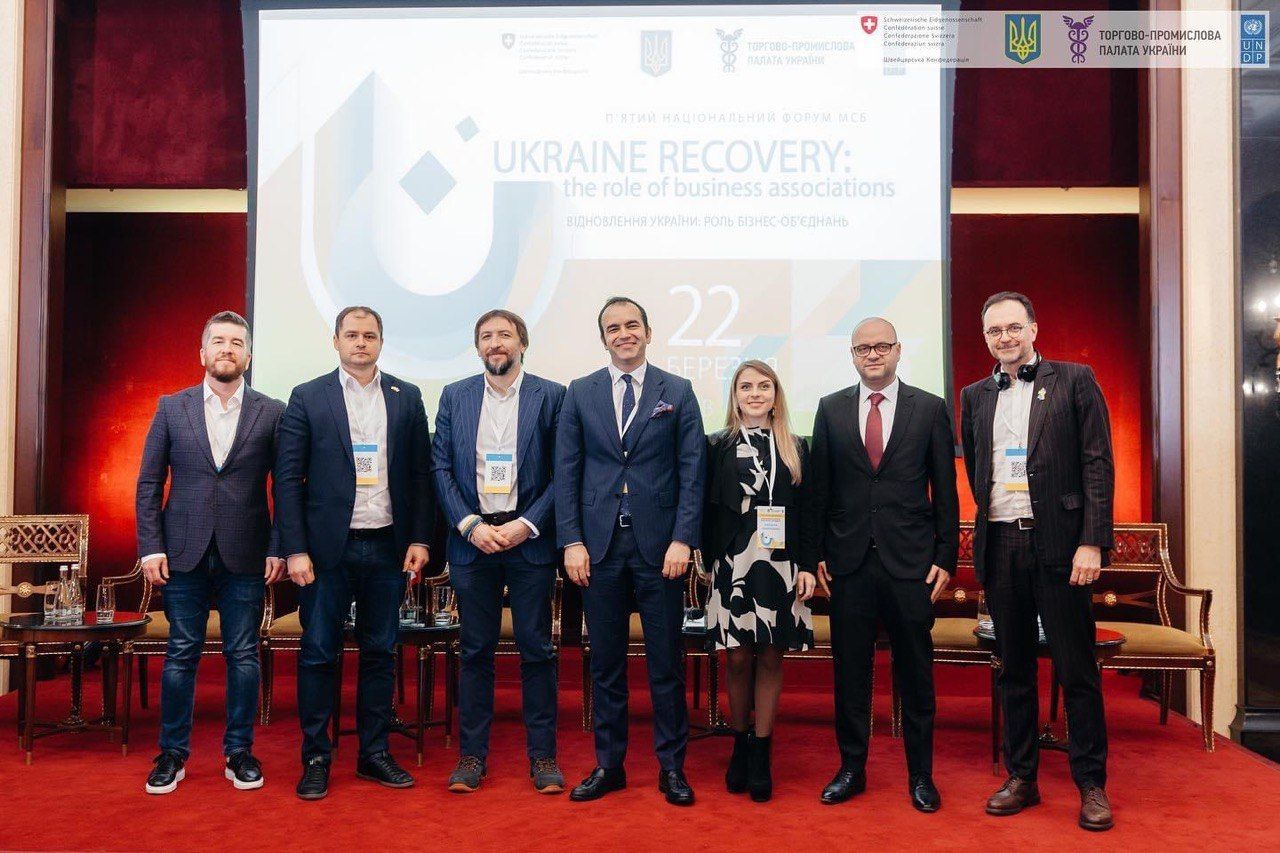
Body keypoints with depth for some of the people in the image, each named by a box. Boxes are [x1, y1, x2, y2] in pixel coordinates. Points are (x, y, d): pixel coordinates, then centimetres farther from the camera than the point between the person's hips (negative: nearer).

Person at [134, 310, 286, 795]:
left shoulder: (271, 413, 2)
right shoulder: (172, 409, 6)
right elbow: (149, 483, 6)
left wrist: (278, 549, -5)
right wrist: (150, 547, -2)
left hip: (245, 555, -1)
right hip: (184, 554, 1)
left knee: (243, 656, 6)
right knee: (181, 655, 8)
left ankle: (239, 752, 19)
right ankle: (172, 753, 21)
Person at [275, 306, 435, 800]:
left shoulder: (407, 398, 7)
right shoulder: (308, 398, 1)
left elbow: (421, 473, 7)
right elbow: (288, 477, -2)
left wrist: (419, 539, 0)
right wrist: (295, 549, -8)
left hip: (388, 546, 2)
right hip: (328, 548, -2)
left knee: (380, 652, 10)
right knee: (319, 654, 4)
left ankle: (374, 753, 22)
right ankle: (316, 759, 17)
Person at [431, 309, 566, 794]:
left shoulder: (550, 396, 2)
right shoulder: (455, 396, 8)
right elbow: (440, 468, 5)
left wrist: (527, 525, -11)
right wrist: (469, 525, -7)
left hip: (529, 539, -1)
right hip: (472, 539, 2)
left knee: (537, 650, 4)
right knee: (476, 651, 8)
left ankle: (542, 756, 15)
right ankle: (472, 755, 18)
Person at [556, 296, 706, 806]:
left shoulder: (678, 392, 4)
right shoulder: (580, 394, 7)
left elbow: (692, 472, 0)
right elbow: (566, 472, 5)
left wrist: (682, 539, -9)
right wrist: (571, 540, -3)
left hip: (658, 543, -1)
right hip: (599, 543, 2)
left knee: (666, 662, 6)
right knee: (605, 662, 10)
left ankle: (671, 768, 19)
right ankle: (608, 764, 23)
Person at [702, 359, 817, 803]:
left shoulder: (796, 448, 9)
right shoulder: (718, 446, 5)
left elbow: (807, 512, 7)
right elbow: (707, 511, 3)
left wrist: (807, 566, -1)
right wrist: (712, 562, -3)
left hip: (781, 566, 1)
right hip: (734, 564, -1)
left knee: (771, 658, 4)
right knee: (738, 658, 2)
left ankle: (760, 755, 14)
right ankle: (740, 746, 20)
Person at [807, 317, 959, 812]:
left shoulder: (931, 409, 3)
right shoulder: (830, 409, 7)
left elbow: (945, 491, 3)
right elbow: (819, 488, 7)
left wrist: (946, 558, -2)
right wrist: (816, 554, 2)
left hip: (910, 562, -1)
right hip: (848, 562, 1)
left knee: (915, 670, 8)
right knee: (849, 668, 9)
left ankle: (920, 774, 23)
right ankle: (852, 768, 23)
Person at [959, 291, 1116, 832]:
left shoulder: (1074, 381, 1)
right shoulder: (975, 396, 12)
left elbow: (1098, 465, -4)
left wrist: (1092, 542, -11)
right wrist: (989, 515, 9)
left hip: (1058, 543, -3)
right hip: (1000, 545, 4)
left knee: (1077, 669, 3)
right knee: (1014, 669, 11)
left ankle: (1091, 785, 16)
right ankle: (1021, 777, 22)